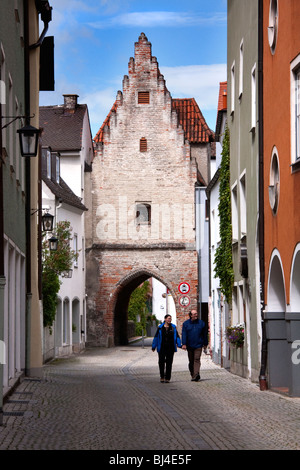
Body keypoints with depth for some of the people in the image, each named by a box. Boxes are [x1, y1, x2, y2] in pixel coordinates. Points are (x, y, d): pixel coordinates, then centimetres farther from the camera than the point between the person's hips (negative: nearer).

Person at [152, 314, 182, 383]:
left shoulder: (173, 327, 6)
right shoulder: (160, 328, 3)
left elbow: (177, 337, 6)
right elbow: (156, 337, 7)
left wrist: (179, 345, -6)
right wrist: (154, 346, 5)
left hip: (170, 348, 1)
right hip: (162, 348, -1)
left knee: (169, 363, 1)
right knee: (161, 362, -3)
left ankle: (167, 378, 8)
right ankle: (162, 377, 14)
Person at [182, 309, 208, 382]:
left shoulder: (201, 323, 7)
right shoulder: (186, 323, 5)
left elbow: (204, 334, 13)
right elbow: (184, 334, -1)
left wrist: (205, 344, 13)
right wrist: (184, 344, -12)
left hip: (198, 345, -2)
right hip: (190, 345, 2)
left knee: (197, 359, -14)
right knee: (191, 361, 8)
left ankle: (196, 375, -25)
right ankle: (193, 375, 19)